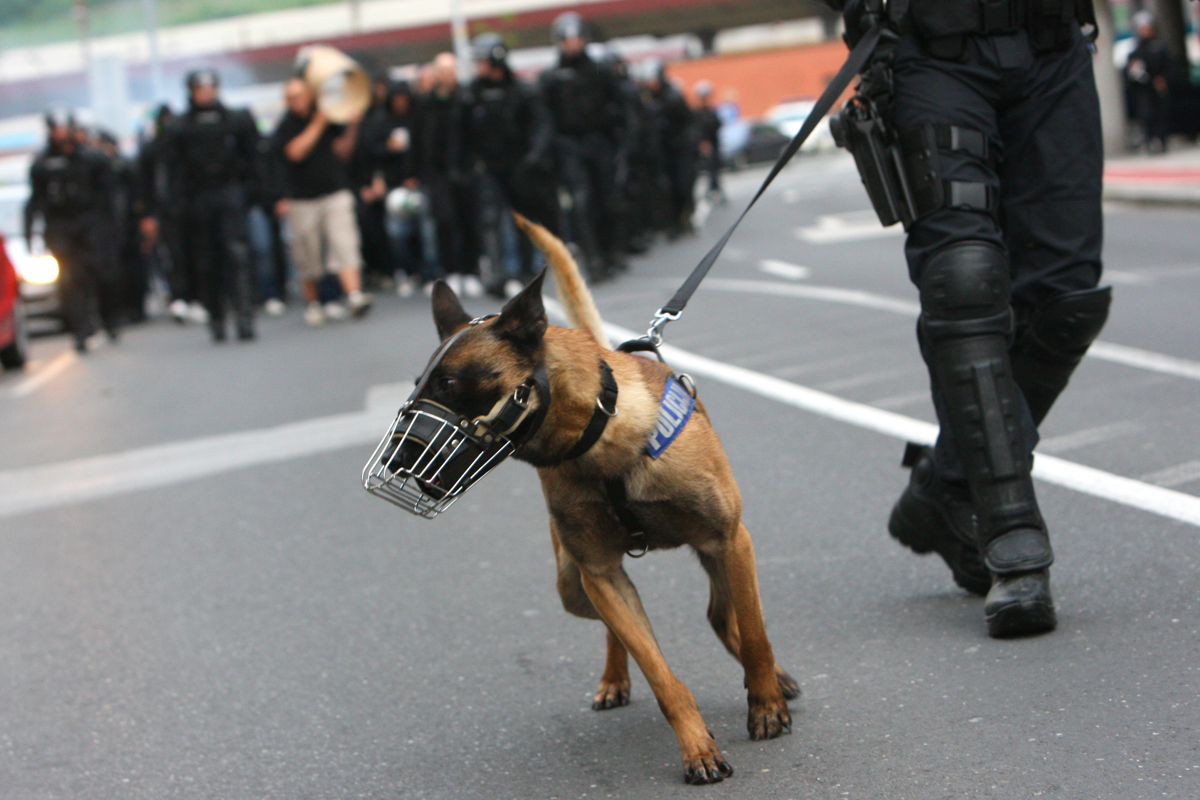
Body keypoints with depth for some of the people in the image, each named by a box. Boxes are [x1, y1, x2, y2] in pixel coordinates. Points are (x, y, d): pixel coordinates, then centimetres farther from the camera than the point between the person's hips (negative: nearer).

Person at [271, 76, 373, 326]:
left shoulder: (331, 121, 8)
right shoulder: (284, 128, 1)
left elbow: (342, 152, 5)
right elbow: (295, 152, -16)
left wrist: (352, 127, -9)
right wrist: (318, 124, -15)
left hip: (336, 195, 1)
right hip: (301, 200, -1)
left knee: (344, 245, -15)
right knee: (308, 258, 4)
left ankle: (354, 295, -25)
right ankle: (312, 303, 19)